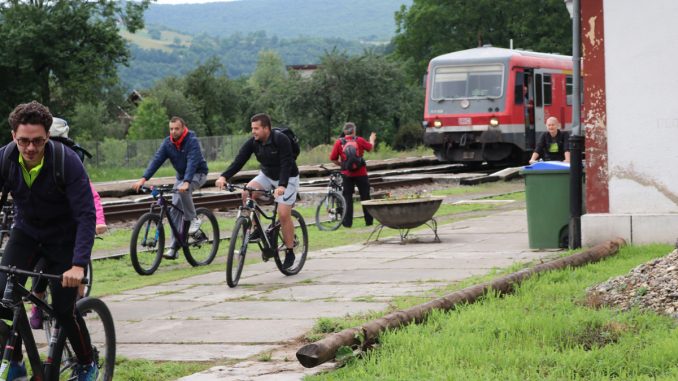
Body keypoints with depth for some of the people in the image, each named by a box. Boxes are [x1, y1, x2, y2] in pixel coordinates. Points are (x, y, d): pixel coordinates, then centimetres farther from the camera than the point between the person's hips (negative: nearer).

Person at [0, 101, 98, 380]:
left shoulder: (67, 162, -29)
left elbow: (86, 216, -30)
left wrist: (78, 265, -41)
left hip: (63, 236, -3)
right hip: (26, 232, 3)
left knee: (64, 309, -8)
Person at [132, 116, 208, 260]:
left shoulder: (192, 141, -24)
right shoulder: (168, 143, -8)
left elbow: (192, 162, -36)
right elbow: (156, 160, -16)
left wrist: (186, 183, -51)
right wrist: (143, 178, -29)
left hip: (198, 174, -6)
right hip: (181, 176, 6)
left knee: (183, 191, -37)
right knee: (175, 209, -3)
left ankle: (192, 219, -16)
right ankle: (174, 248, -1)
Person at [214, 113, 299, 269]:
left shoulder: (281, 140, -27)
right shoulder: (253, 142, -12)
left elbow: (286, 164, -34)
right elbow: (239, 160, -19)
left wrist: (282, 185, -49)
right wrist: (224, 177, -35)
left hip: (287, 179, -5)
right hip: (266, 176, 5)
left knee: (283, 214, -14)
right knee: (246, 192, -20)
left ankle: (290, 252, 0)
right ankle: (256, 229, -7)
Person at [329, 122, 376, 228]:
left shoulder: (339, 142, -6)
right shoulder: (359, 140, -6)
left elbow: (333, 159, -3)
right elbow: (370, 147, 12)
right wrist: (372, 139, 33)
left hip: (347, 174, 0)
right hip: (361, 173, 0)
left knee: (347, 198, 6)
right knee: (365, 197, 9)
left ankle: (347, 222, 3)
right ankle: (369, 220, 13)